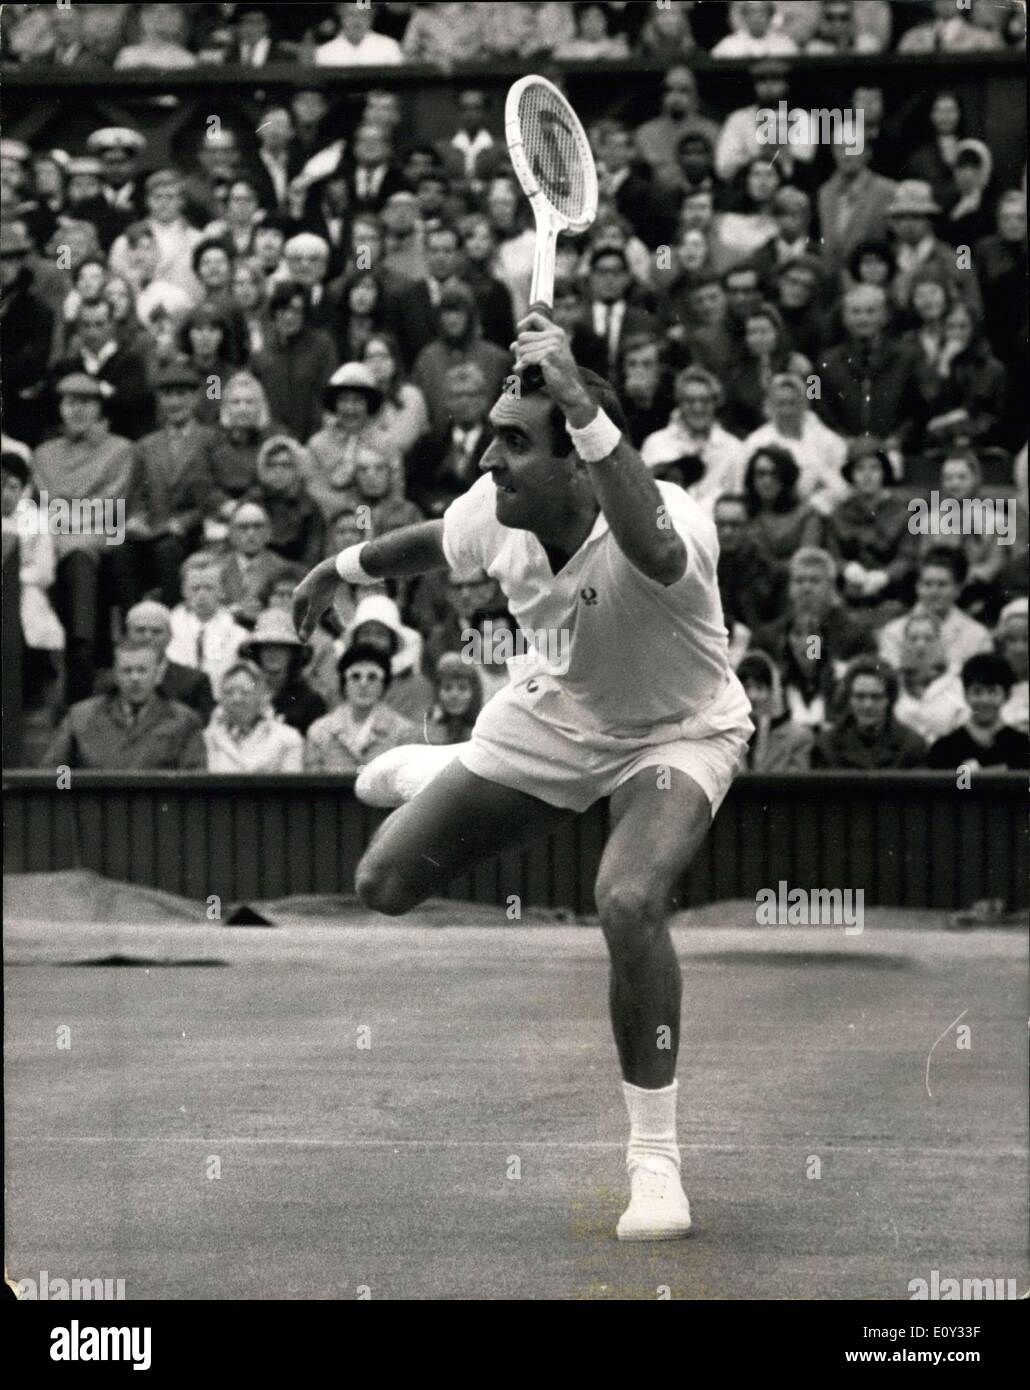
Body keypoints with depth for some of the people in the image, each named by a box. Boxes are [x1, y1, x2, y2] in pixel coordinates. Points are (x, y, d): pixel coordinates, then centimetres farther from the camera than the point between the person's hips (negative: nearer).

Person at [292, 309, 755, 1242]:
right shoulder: (495, 512, -19)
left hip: (675, 735, -5)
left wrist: (584, 407, -70)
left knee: (629, 903, -34)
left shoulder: (670, 520, -37)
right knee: (385, 885, 1)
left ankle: (656, 1162, -19)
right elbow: (435, 542, 6)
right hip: (554, 715, 5)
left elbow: (654, 551, -64)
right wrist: (342, 569, 22)